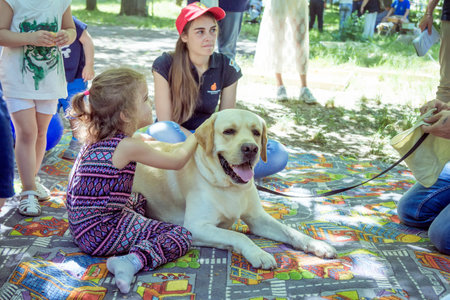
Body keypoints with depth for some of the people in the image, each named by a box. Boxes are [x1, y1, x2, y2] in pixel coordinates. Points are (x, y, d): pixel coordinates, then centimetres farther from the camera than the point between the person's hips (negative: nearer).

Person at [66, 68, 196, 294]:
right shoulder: (129, 146, -20)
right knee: (181, 235, -11)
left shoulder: (99, 136, 6)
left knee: (141, 200, 35)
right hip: (100, 232, -9)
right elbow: (177, 161, -6)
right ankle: (133, 261, -28)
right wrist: (194, 138, 8)